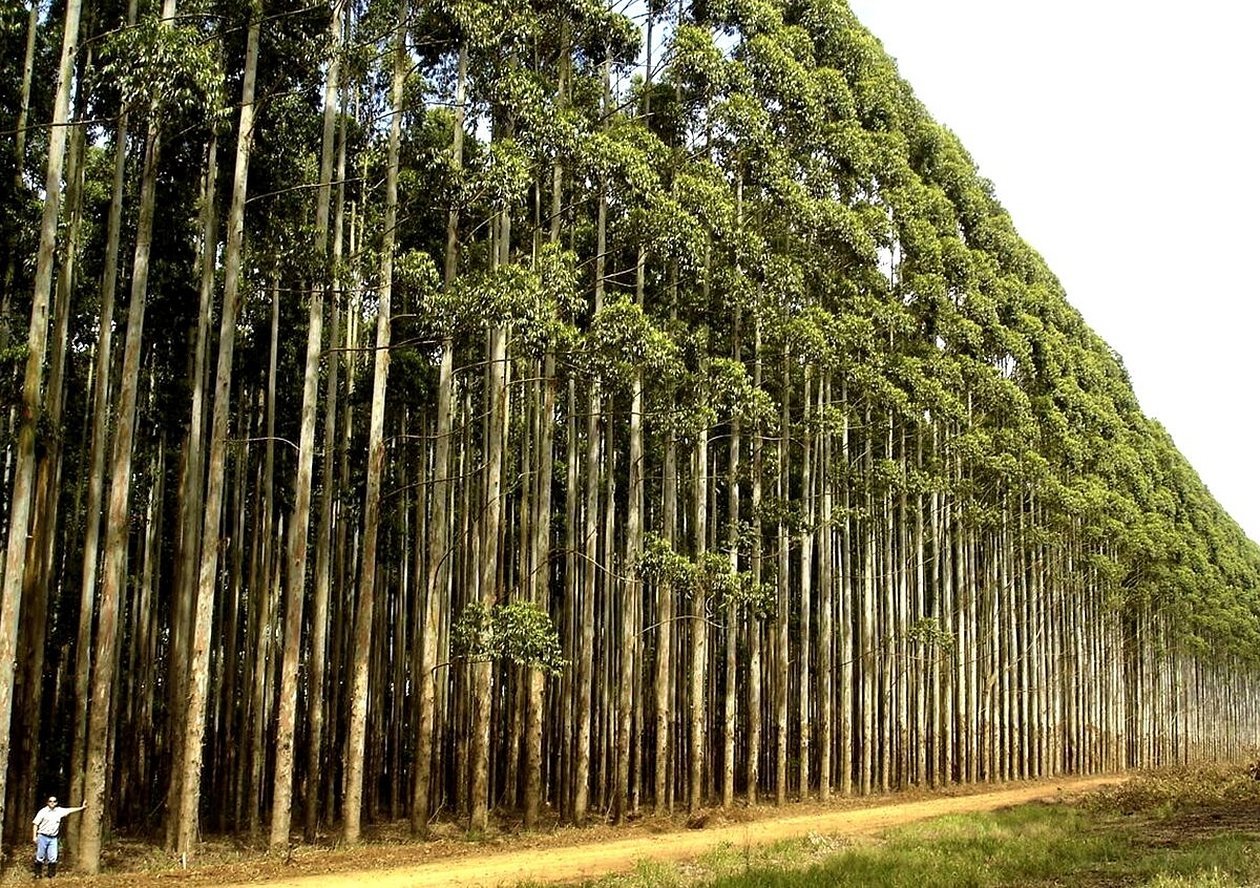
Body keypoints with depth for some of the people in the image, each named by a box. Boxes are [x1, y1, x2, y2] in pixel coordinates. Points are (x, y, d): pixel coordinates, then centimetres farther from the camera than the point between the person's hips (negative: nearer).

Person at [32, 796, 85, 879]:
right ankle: (38, 874, 14)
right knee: (40, 856, 2)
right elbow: (35, 824, -2)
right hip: (42, 837, -3)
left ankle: (52, 875, 12)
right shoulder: (43, 811, -3)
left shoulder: (59, 811, 8)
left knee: (52, 858, 1)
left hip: (53, 838, 3)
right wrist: (35, 836, -7)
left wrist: (81, 808, 21)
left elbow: (70, 810, 19)